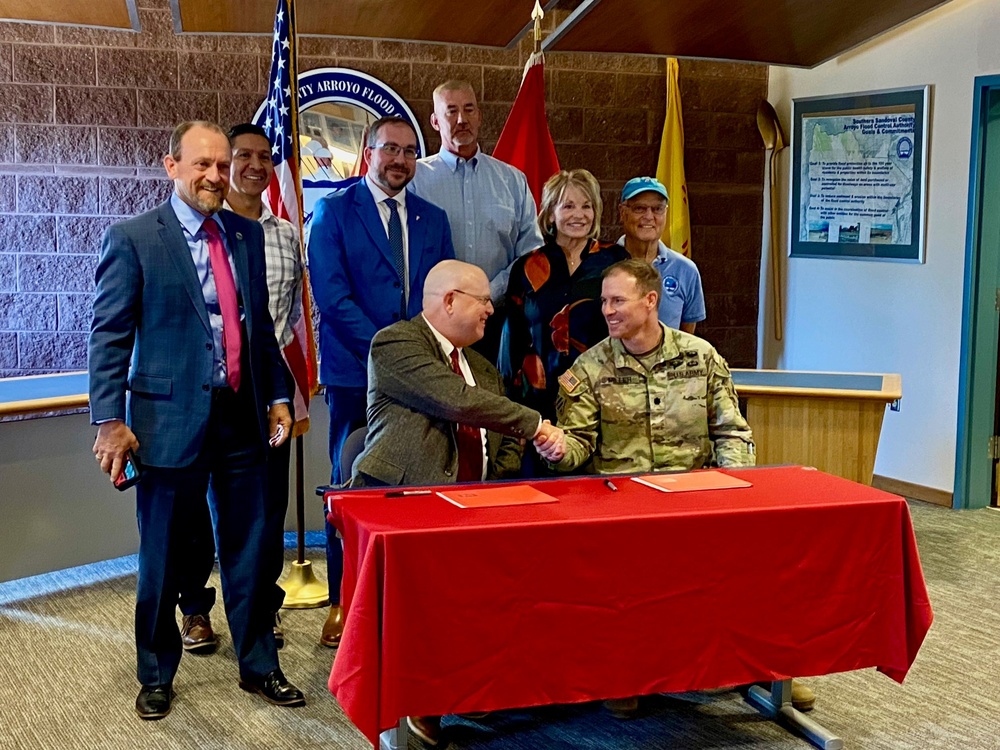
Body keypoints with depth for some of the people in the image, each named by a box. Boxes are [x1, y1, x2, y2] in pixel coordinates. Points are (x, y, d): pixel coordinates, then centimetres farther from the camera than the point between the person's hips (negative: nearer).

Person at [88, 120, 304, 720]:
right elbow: (110, 335, -7)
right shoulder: (133, 239, -5)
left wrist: (278, 396, 10)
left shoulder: (248, 235, 9)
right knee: (162, 557, 9)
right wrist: (110, 421, -12)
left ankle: (259, 666, 28)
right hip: (170, 418, -4)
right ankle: (157, 676, 27)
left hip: (242, 417, 4)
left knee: (249, 550, 12)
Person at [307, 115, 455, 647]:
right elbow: (331, 296, -9)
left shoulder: (432, 219, 14)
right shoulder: (334, 212, 1)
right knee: (350, 485, 3)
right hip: (355, 373, -3)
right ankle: (343, 602, 13)